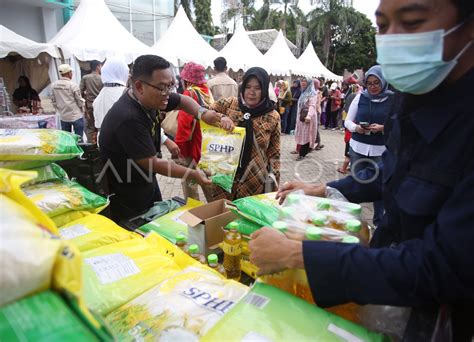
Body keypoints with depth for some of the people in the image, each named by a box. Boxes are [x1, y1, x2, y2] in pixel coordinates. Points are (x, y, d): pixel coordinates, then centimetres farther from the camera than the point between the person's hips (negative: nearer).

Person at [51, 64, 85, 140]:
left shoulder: (53, 85, 1)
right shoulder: (73, 85, -14)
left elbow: (54, 101, 7)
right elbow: (79, 101, -8)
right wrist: (82, 109, 11)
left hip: (63, 116, 5)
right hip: (76, 116, -5)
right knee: (79, 138, 1)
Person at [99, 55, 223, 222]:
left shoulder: (151, 97, -9)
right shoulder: (129, 119, -32)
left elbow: (182, 100, 8)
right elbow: (153, 164, -24)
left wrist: (202, 113, -11)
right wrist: (192, 174, -18)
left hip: (148, 186, 8)